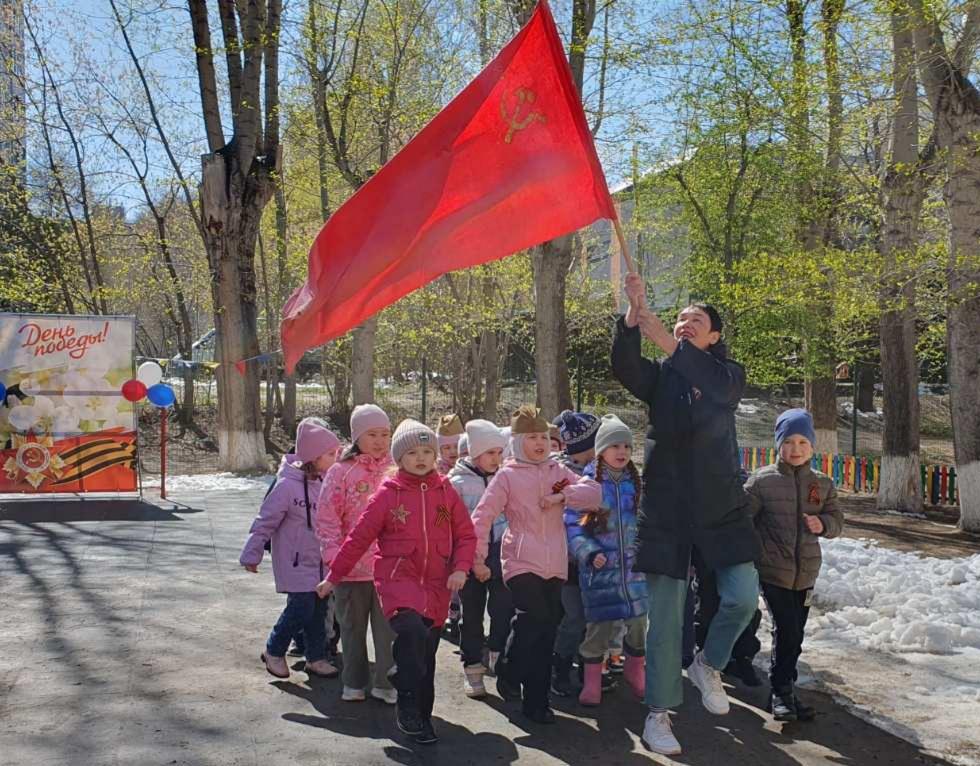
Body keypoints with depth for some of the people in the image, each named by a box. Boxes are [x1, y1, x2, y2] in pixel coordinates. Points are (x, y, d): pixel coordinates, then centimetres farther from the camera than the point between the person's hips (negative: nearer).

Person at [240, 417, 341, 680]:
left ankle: (316, 658, 24)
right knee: (302, 608, -9)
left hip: (320, 560, 6)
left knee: (319, 610, 10)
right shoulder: (287, 485, -18)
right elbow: (265, 521, -12)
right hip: (295, 561, -6)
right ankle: (274, 652, 12)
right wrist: (252, 554, -9)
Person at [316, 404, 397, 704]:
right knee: (352, 626, 14)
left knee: (389, 627, 5)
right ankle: (354, 682, 29)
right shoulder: (341, 472, -4)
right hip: (352, 565, 0)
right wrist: (333, 554, -14)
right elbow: (327, 517, -6)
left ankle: (386, 682, 19)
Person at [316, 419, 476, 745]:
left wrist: (461, 568, -6)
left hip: (436, 584, 3)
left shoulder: (446, 491, 6)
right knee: (411, 629, -29)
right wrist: (333, 577, 4)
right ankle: (408, 708, -17)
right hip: (397, 578, -3)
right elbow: (359, 537, 2)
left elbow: (465, 534, 10)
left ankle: (421, 716, 23)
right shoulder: (388, 494, -1)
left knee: (426, 652, 7)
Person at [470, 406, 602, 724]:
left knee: (546, 632, 6)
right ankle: (508, 674, 5)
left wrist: (562, 496, -13)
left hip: (554, 564, 4)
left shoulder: (558, 471, 12)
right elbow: (482, 517, -2)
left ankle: (537, 702, 17)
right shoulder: (508, 475, 0)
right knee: (532, 616, -21)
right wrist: (478, 558, -6)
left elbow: (595, 493, 1)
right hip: (522, 562, -4)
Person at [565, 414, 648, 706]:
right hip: (600, 569, -4)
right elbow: (572, 524, -6)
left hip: (635, 565, 4)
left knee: (639, 621, 8)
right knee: (599, 624, -1)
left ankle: (635, 671, 32)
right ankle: (592, 682, 15)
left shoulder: (636, 484, 8)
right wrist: (589, 552, -17)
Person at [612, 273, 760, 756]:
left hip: (720, 504, 1)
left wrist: (670, 344, -31)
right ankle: (658, 715, 12)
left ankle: (708, 665, 23)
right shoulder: (658, 376, 7)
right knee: (666, 616, 1)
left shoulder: (729, 374, 6)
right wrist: (633, 313, -31)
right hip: (665, 506, 0)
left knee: (743, 598, -7)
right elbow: (623, 367, -16)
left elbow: (716, 389, -19)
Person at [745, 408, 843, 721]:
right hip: (773, 570, -4)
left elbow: (837, 520, 11)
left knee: (795, 634, 11)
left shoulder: (822, 484, 7)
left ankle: (782, 689, 27)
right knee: (786, 631, -12)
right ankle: (781, 691, 3)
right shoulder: (762, 480, -5)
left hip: (806, 572, 4)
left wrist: (822, 524, -11)